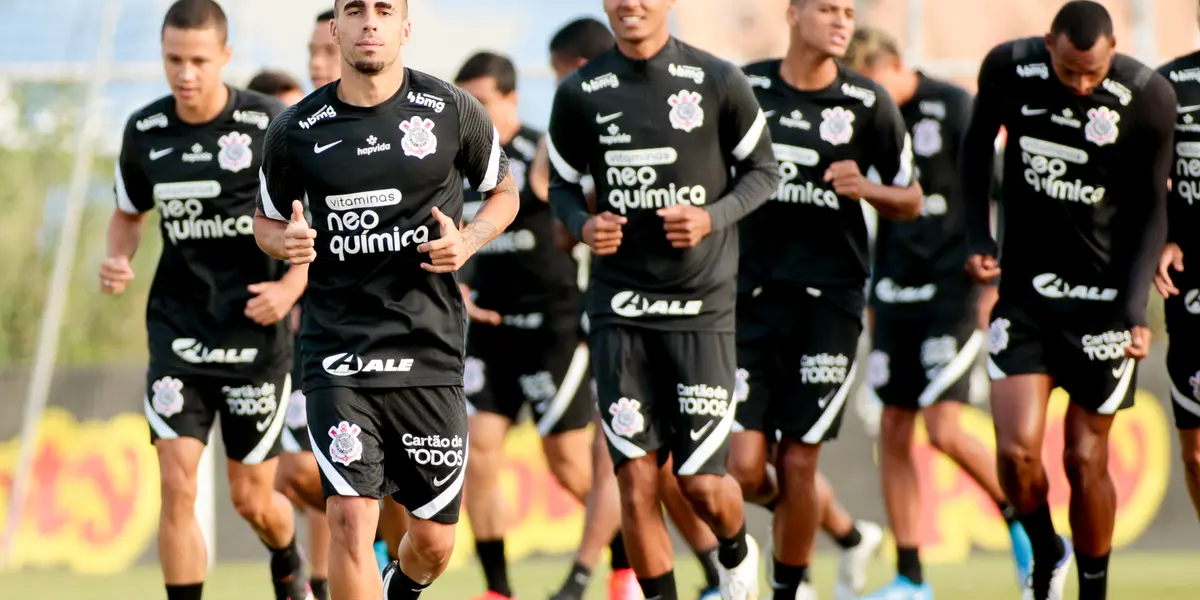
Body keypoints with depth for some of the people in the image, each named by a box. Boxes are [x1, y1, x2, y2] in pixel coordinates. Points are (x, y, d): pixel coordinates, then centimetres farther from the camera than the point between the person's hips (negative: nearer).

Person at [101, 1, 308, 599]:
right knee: (177, 486, -12)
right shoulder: (144, 131, 0)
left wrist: (292, 286, -16)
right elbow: (128, 213, 18)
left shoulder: (271, 124, -11)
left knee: (251, 499, 8)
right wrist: (117, 261, -4)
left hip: (255, 335, -2)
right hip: (177, 331, 2)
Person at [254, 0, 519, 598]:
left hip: (429, 349, 1)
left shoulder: (453, 112, 0)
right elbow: (265, 220, 15)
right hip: (338, 349, -1)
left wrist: (468, 241, -6)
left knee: (433, 543, 7)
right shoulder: (296, 131, -1)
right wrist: (286, 241, -9)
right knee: (350, 517, -17)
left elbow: (503, 194, 15)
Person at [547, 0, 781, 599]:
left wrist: (714, 218, -12)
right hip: (619, 307, 1)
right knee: (636, 479, -4)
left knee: (703, 483, -2)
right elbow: (562, 184, 13)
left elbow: (762, 168, 7)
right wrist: (583, 225, -9)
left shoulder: (717, 81, -3)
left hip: (701, 304, -1)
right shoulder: (579, 93, 1)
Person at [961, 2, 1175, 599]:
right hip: (1024, 288, 2)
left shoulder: (1147, 97, -13)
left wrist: (1134, 309, -12)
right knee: (1017, 451, -10)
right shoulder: (1010, 68, -8)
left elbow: (1149, 210, -4)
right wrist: (977, 237, 3)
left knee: (1086, 461, 2)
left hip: (1103, 295, -1)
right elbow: (977, 148, 12)